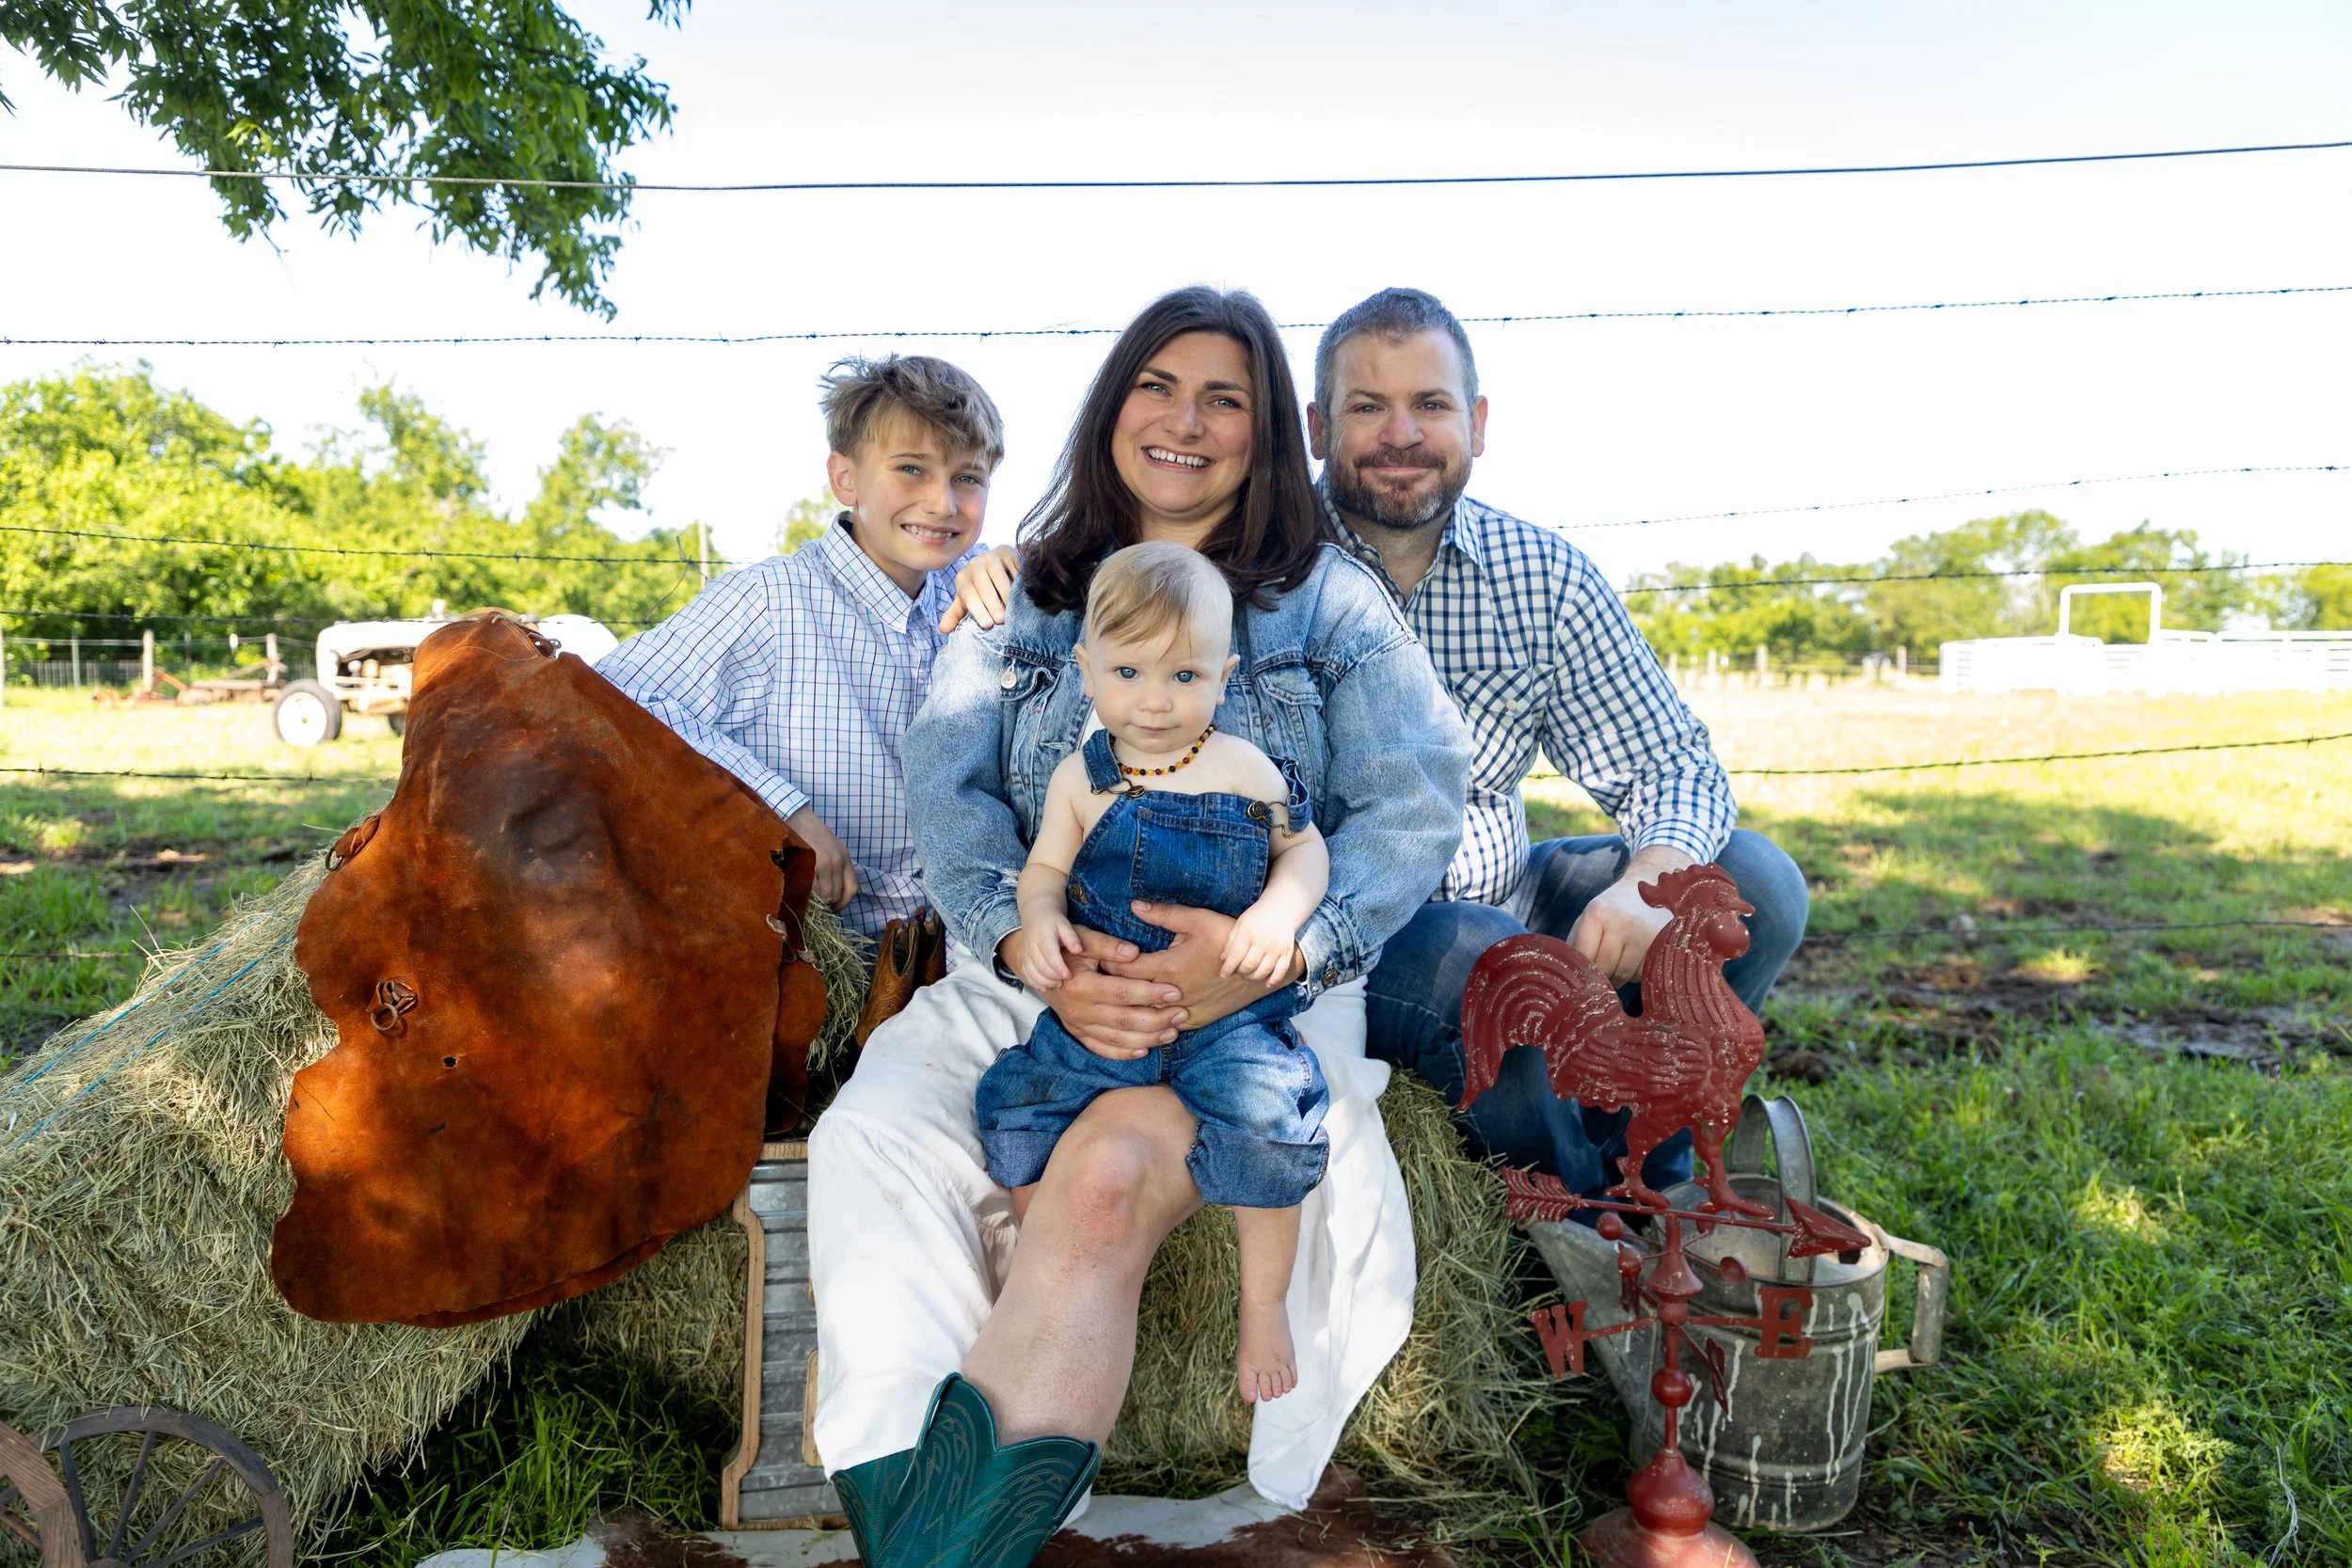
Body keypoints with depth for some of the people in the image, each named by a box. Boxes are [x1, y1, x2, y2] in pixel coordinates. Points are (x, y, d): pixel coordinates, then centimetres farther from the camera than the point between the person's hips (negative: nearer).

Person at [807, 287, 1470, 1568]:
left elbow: (1412, 806, 0)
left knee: (1105, 1176, -34)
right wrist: (1033, 948, -17)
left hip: (1261, 1000, -2)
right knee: (869, 1142, -27)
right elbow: (949, 794, 5)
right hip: (1029, 979, 3)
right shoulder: (1017, 602, 18)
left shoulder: (1329, 602, 12)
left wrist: (1275, 951, -20)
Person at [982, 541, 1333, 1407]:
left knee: (1265, 1117, -26)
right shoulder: (1080, 777, 5)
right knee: (1015, 1106, -7)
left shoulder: (1246, 769, -1)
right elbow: (1045, 866, 11)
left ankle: (1264, 1306, -2)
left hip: (1228, 1010, -3)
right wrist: (1038, 916, -13)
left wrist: (1279, 913, -12)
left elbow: (1307, 851, 9)